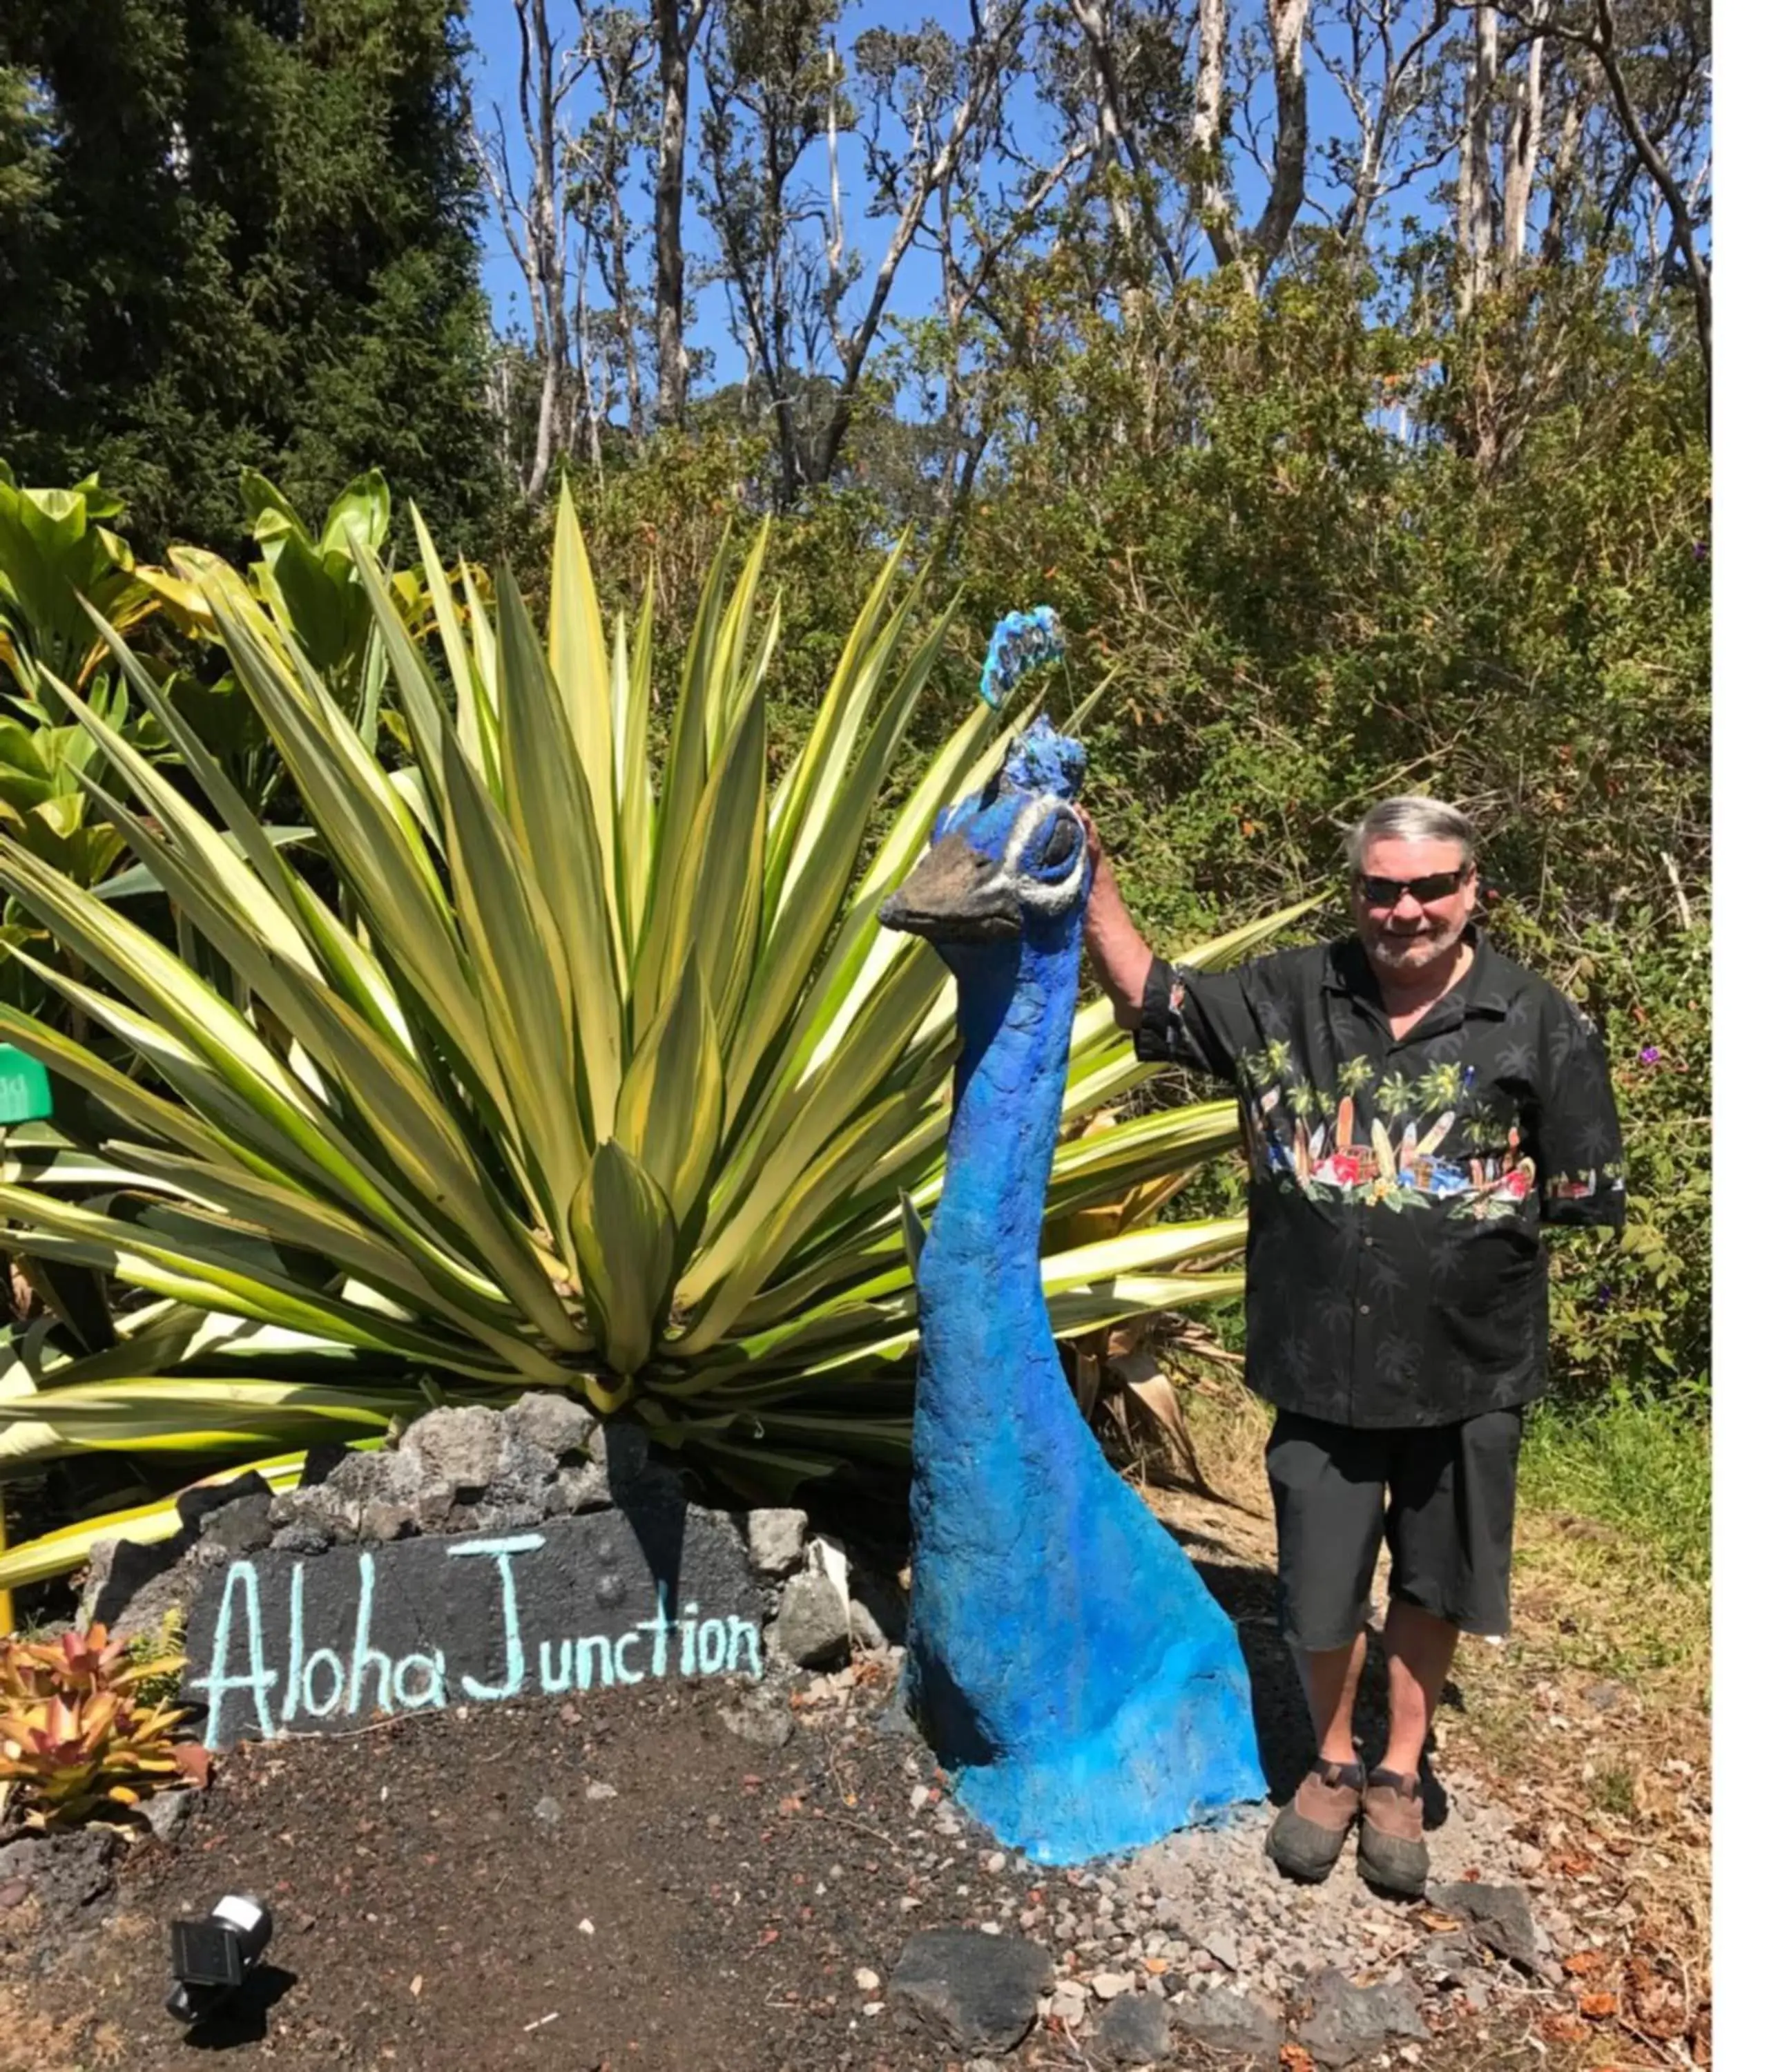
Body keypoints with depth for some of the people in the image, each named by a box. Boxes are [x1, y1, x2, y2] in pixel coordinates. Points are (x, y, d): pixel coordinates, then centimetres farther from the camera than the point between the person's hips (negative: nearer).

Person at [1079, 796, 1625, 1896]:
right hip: (1321, 1359, 1)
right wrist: (1093, 875, -4)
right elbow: (1148, 996, 4)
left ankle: (1400, 1776, 42)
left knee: (1431, 1584, 18)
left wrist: (1489, 1206, -12)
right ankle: (1333, 1763, 42)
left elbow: (1587, 1195, -1)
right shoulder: (1288, 996, -3)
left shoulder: (1541, 1024, -8)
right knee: (1320, 1588, 15)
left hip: (1468, 1366, -1)